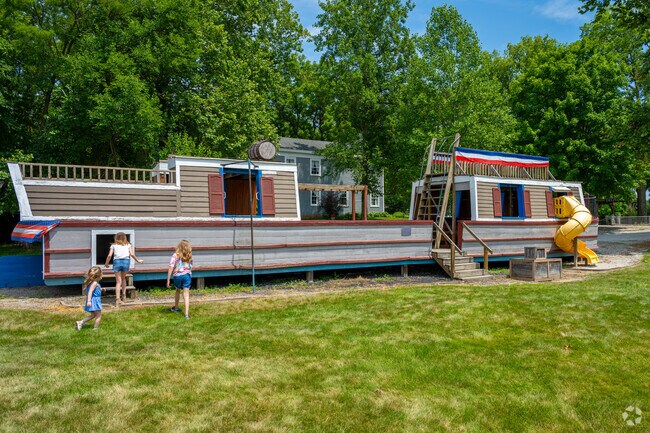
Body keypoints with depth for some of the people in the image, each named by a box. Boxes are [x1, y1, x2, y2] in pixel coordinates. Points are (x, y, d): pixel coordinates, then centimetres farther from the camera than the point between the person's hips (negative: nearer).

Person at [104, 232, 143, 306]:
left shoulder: (113, 245, 11)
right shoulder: (128, 245, 12)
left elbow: (109, 255, 2)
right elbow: (132, 254, 3)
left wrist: (106, 264, 15)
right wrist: (138, 260, 15)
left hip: (117, 261, -1)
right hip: (126, 261, 1)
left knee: (118, 281, 1)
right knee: (123, 278, 24)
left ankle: (117, 299, -10)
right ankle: (124, 295, 19)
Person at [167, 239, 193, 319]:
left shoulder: (175, 256, -7)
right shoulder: (189, 256, 3)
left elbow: (171, 268, -12)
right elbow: (191, 267, 6)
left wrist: (168, 280, -9)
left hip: (177, 276, 0)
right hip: (187, 275, 1)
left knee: (178, 290, 26)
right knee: (186, 294, -1)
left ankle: (176, 307, 45)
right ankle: (187, 314, -8)